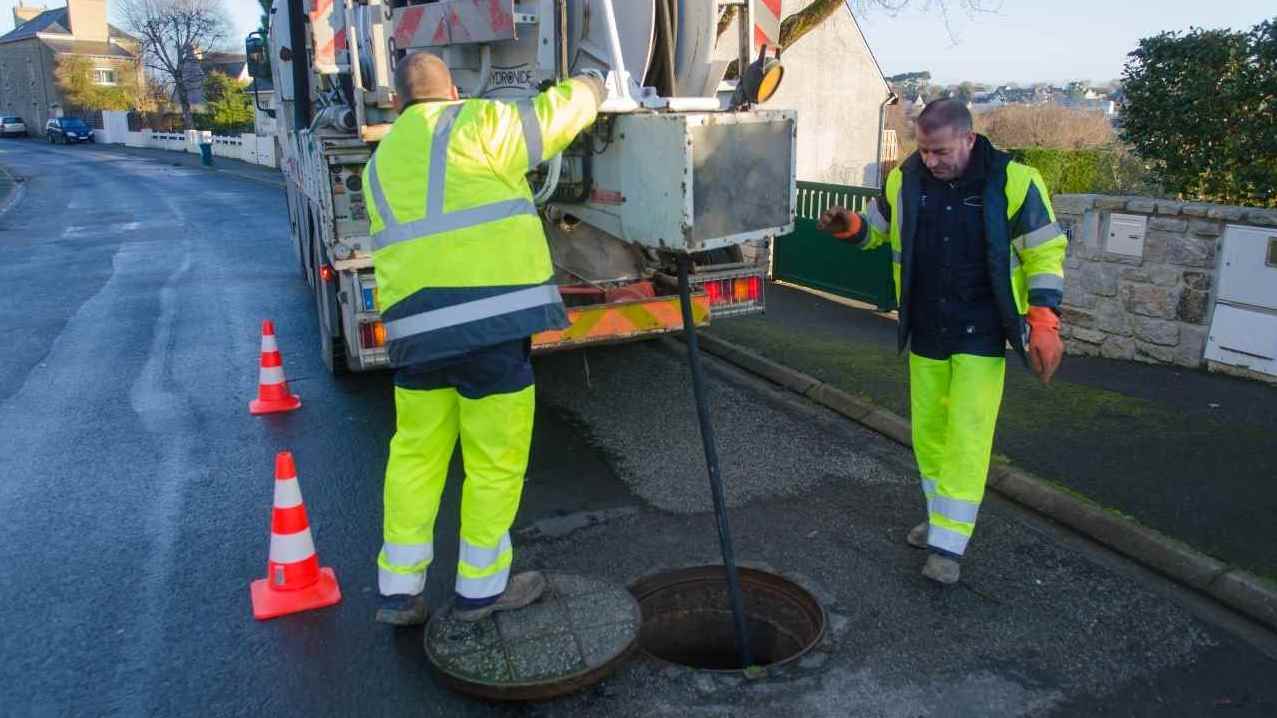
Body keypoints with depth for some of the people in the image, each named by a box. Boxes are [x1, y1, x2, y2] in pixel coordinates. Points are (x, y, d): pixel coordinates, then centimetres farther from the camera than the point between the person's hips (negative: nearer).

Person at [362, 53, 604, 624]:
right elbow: (551, 118, 6)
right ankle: (480, 588, 21)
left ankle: (398, 591, 24)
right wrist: (590, 89, 24)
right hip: (489, 317, -6)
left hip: (414, 326, 7)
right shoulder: (473, 124, 0)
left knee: (415, 453, 17)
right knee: (496, 459, 8)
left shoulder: (381, 164, 21)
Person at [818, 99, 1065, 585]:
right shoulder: (905, 180, -2)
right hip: (925, 332, 4)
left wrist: (1044, 324, -14)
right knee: (927, 430, 12)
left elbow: (1045, 254, -6)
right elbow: (877, 229, 15)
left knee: (967, 437, -7)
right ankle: (941, 518, 31)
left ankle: (948, 546, 0)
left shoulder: (1012, 181, -12)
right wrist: (850, 226, -8)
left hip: (981, 336, -4)